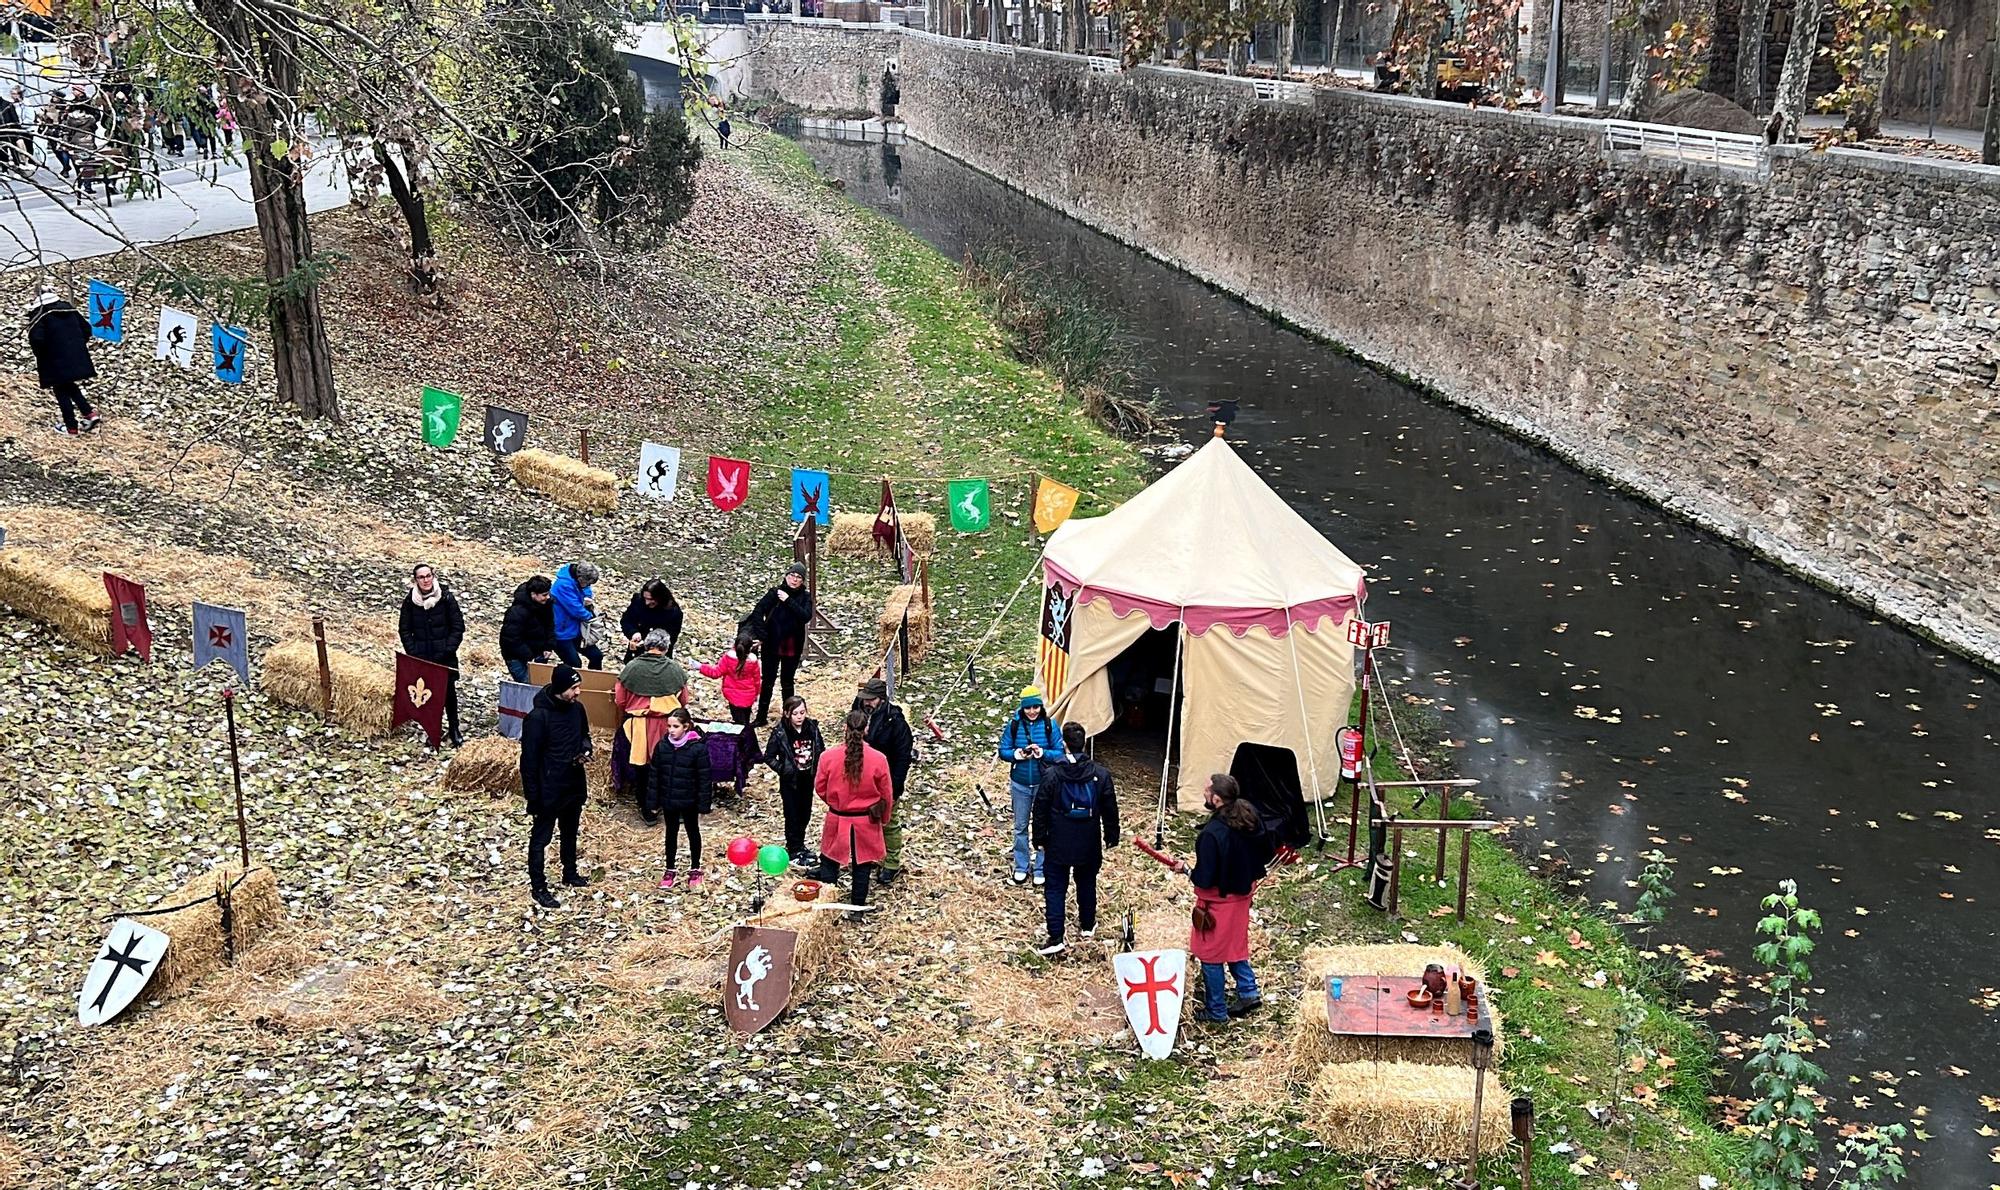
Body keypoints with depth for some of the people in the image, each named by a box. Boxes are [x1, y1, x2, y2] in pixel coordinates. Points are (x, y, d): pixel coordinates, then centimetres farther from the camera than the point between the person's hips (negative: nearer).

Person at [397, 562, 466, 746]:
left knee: (449, 692, 3)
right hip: (421, 657, 1)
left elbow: (458, 627, -4)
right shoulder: (410, 601, -1)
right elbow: (404, 629, 5)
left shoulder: (446, 597, -6)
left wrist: (448, 650, -11)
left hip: (444, 657, -1)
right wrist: (413, 652, -5)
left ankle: (454, 729, 16)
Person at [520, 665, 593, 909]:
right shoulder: (538, 717, -23)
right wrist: (533, 795, -16)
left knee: (570, 833, 23)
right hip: (549, 790, -7)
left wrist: (585, 751, -7)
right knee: (540, 838, 7)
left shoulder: (577, 709, -3)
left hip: (574, 786, 7)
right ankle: (538, 887, 16)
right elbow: (529, 759, -18)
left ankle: (570, 874, 41)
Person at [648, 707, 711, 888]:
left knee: (693, 832, 15)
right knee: (671, 833, 16)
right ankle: (670, 869, 29)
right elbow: (654, 775, 0)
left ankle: (695, 868, 29)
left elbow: (704, 778, -14)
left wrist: (704, 805, -13)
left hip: (689, 801, -3)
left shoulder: (698, 747, -18)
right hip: (669, 800, 3)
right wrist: (653, 802, 1)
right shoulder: (662, 746, -7)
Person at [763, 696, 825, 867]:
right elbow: (769, 756, -8)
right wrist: (782, 769, -14)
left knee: (805, 814, 17)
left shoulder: (812, 727, -6)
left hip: (807, 779, 4)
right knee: (792, 816, 6)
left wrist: (816, 767, -4)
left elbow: (821, 750, 7)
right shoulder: (780, 732, -17)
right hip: (790, 781, -4)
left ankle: (799, 845, 37)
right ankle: (794, 850, 21)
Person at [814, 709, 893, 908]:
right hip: (866, 822, 0)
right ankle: (858, 905, 25)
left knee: (829, 860, 18)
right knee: (862, 865, 15)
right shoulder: (878, 759, -16)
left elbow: (820, 788, -1)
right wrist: (883, 818, 14)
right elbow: (886, 795, -4)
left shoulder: (828, 756, -15)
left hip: (837, 819, 0)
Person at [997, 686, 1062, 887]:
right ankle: (1021, 867, 27)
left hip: (1044, 784, -1)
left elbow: (1060, 753, -8)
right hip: (1020, 784, 1)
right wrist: (1016, 754, -23)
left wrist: (1042, 753, -26)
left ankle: (1040, 868, 21)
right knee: (1020, 827, 12)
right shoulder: (1013, 725, -7)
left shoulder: (1051, 725, -10)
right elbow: (1003, 751, -2)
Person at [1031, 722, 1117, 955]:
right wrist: (1111, 837, 12)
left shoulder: (1051, 774, -14)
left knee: (1056, 887, 5)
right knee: (1087, 883, 21)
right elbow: (1110, 809, -1)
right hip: (1089, 844, 2)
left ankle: (1056, 937, 0)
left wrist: (1040, 838, 5)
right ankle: (1087, 926, 36)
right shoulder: (1101, 774, -10)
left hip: (1058, 844, -2)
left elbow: (1040, 809, -8)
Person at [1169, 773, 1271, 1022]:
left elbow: (1204, 879, -27)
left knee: (1210, 954, 10)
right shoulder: (1250, 820, -7)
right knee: (1234, 945, 27)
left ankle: (1216, 1010, 21)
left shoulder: (1213, 833, -31)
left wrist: (1185, 869, -9)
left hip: (1218, 901, -7)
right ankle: (1248, 991, 28)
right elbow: (1263, 856, 6)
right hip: (1242, 895, 8)